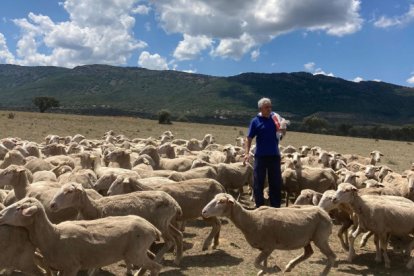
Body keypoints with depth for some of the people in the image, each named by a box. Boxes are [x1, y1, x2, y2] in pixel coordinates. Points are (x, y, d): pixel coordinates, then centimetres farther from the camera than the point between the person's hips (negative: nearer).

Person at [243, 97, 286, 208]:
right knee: (258, 182, 4)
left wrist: (283, 128, -11)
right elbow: (249, 138, -2)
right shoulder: (256, 121, -4)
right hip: (260, 155, -2)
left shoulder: (275, 117, 5)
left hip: (274, 155, 3)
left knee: (276, 182, 9)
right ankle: (259, 206, 16)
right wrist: (247, 153, -13)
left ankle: (275, 206, 20)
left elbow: (282, 133, 12)